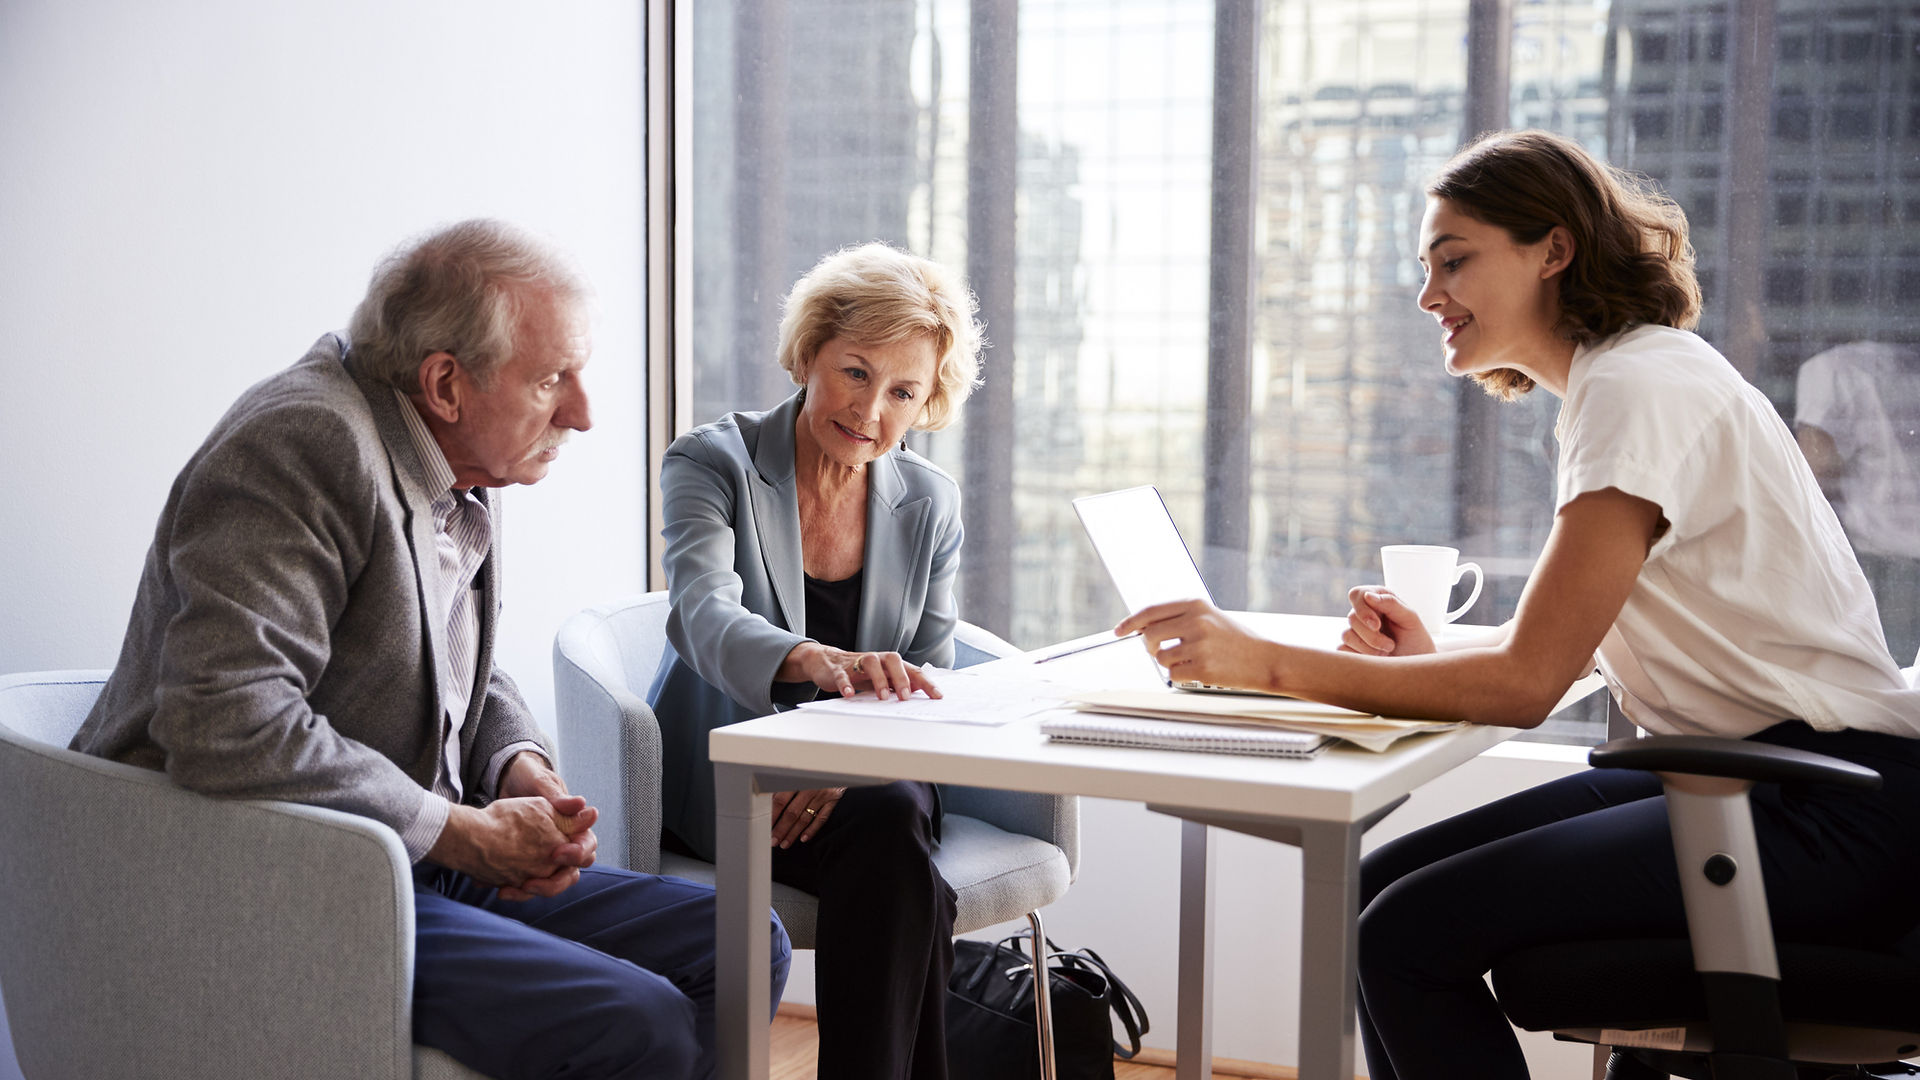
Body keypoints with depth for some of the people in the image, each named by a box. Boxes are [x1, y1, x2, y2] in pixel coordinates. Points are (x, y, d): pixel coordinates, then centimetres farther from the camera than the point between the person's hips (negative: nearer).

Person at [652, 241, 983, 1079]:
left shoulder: (930, 505, 7)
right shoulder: (713, 463, -6)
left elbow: (929, 689, 6)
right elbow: (707, 619, -25)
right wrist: (823, 663, -48)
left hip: (868, 782, 3)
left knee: (890, 826, -33)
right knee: (887, 829, -32)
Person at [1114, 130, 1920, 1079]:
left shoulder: (1642, 388, -15)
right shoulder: (1615, 381, 15)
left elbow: (1528, 683, -20)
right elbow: (1556, 647, 17)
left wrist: (1266, 663, -21)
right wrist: (1432, 657, -1)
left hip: (1831, 810, -9)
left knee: (1411, 933, -18)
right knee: (1381, 888, 3)